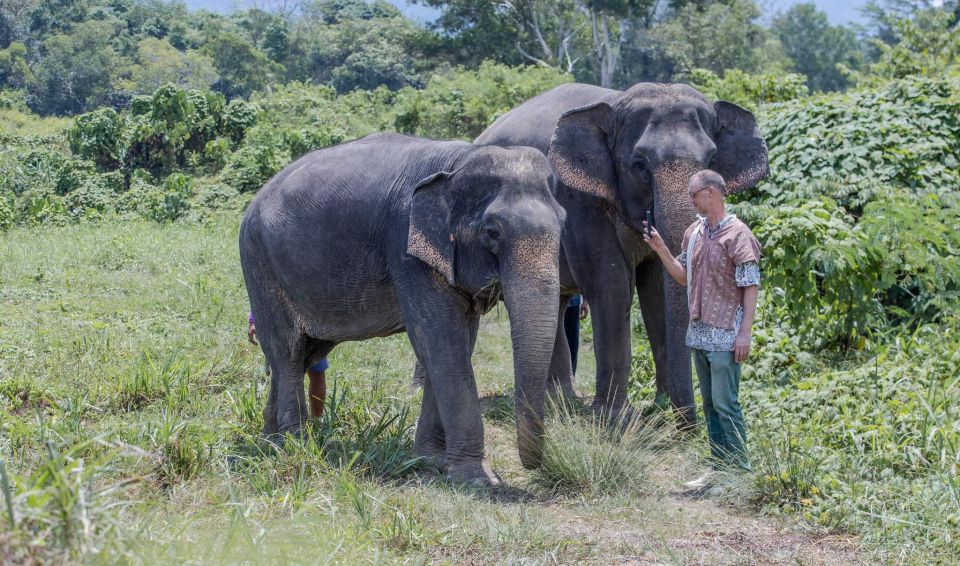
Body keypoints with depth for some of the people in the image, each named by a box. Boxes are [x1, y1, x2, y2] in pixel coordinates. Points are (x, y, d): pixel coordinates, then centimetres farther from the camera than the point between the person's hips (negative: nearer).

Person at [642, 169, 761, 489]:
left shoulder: (737, 234, -11)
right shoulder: (693, 233, 12)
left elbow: (751, 287, -12)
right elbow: (683, 276, 20)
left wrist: (745, 332, -18)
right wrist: (660, 249, 6)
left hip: (725, 334, -8)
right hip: (699, 332, 8)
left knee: (725, 403, -8)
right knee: (710, 403, 11)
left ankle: (739, 471, -2)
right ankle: (719, 467, 17)